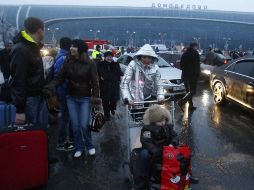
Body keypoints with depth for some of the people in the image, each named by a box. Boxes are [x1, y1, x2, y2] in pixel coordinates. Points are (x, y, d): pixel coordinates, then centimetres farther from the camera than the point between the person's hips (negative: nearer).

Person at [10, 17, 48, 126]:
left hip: (39, 96, 9)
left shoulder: (33, 47, 12)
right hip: (28, 99, -9)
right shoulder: (20, 49, -18)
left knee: (42, 129, 16)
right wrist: (20, 110, -21)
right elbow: (18, 81, -21)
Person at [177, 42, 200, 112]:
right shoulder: (195, 54, -9)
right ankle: (181, 102, -22)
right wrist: (197, 74, -4)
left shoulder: (184, 54, 12)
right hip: (192, 75, -8)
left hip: (184, 75, 8)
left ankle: (191, 106, 19)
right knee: (192, 91, -5)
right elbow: (197, 65, -13)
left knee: (189, 91, 15)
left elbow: (181, 64, 14)